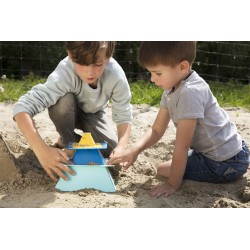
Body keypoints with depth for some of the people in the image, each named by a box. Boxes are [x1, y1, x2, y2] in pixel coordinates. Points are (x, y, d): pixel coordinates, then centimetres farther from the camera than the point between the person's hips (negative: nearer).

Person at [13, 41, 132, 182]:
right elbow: (23, 108, -48)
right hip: (69, 113, -1)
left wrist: (121, 147, -45)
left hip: (93, 114, 2)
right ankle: (68, 143, -7)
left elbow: (124, 117, -25)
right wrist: (42, 150, -60)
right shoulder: (64, 74, -42)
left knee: (112, 152, -20)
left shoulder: (116, 76, -35)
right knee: (63, 100, -36)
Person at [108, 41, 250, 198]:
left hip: (227, 162, -9)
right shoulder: (171, 89, 0)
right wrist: (135, 150, -15)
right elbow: (157, 130, 2)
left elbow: (182, 146, -26)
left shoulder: (190, 92, -30)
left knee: (163, 169, -5)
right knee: (173, 165, 28)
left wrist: (173, 184, -19)